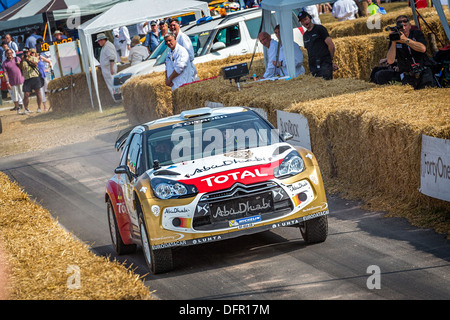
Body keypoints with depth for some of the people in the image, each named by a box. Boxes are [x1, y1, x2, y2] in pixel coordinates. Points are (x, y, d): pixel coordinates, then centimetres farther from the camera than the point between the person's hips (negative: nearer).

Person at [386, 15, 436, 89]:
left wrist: (406, 40, -21)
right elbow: (390, 61, -10)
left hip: (424, 72, 1)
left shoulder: (417, 34, 5)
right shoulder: (394, 40, 2)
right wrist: (393, 43, -20)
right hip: (408, 76, 0)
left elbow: (423, 49, -15)